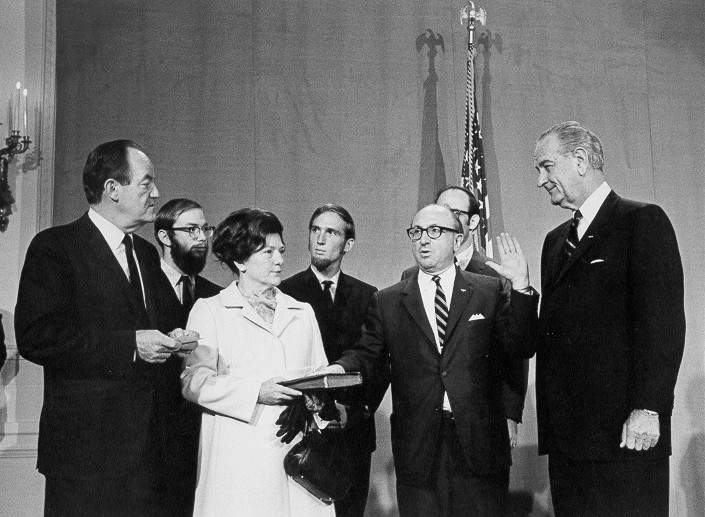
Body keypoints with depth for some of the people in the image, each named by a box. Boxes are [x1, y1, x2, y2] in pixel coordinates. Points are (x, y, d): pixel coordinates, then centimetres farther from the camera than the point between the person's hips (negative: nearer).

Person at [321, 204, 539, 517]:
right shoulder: (386, 302, 9)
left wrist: (520, 285, -10)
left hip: (480, 443, 0)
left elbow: (521, 347, 0)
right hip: (418, 450, 0)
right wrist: (340, 368, -17)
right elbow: (366, 353, 5)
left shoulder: (489, 291, 7)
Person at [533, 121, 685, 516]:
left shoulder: (643, 221, -3)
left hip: (627, 432, -6)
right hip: (565, 432, 6)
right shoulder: (556, 240, 20)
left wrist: (647, 408, -17)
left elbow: (664, 322, -11)